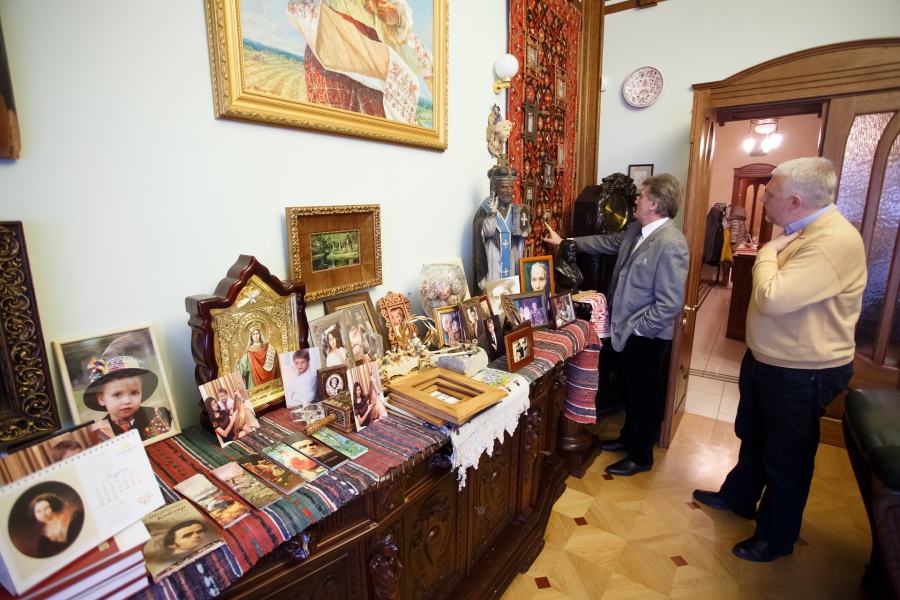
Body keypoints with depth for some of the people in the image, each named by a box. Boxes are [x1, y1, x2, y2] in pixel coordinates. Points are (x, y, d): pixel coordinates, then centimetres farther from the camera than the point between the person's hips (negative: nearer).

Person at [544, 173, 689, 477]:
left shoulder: (671, 244, -25)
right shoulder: (637, 229, 2)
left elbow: (670, 304, -25)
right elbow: (608, 242, 20)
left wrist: (636, 328, -18)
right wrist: (565, 242, 24)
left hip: (647, 336, -8)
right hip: (627, 329, 8)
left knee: (645, 397, 11)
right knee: (631, 391, 24)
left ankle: (640, 456, 31)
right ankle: (629, 438, 45)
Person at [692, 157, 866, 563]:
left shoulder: (835, 241, -27)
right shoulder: (802, 230, 6)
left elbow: (773, 298, -34)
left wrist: (769, 252, -22)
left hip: (801, 375, -10)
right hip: (765, 359, 10)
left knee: (786, 457, 10)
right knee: (751, 435, 25)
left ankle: (777, 536, 33)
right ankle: (738, 497, 48)